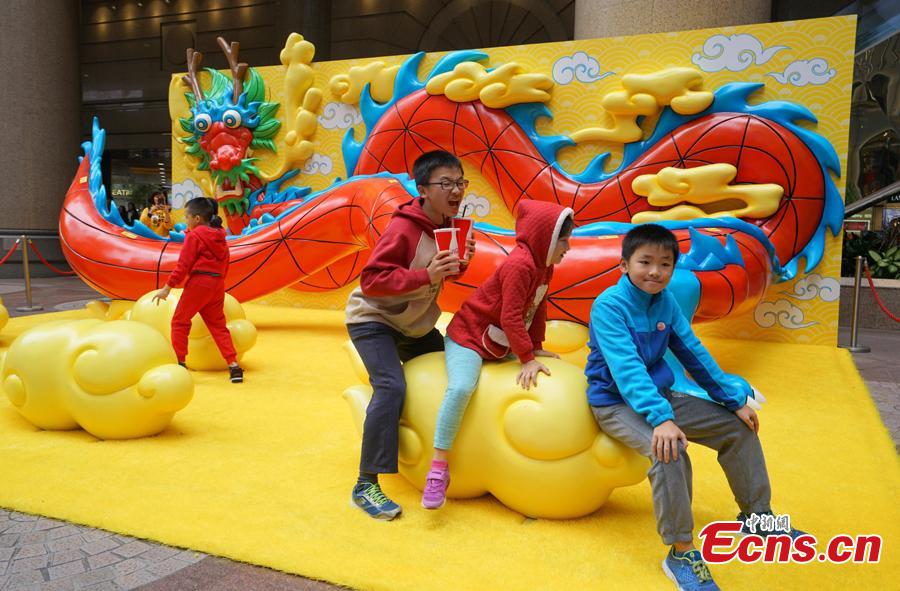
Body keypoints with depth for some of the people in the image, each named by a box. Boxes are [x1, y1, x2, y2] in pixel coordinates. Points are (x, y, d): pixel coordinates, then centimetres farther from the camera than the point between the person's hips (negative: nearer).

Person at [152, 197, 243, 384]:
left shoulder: (194, 235, -7)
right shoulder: (219, 236, 14)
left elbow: (183, 264, -11)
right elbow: (225, 265, 17)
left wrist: (167, 287, -7)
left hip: (199, 282, -7)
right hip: (217, 284, 7)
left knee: (179, 321, 8)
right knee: (218, 326, 11)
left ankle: (179, 362, 8)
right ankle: (233, 365, 3)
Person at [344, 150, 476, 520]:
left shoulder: (450, 225, -2)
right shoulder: (403, 228, -27)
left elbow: (446, 274, 10)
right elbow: (371, 280, -30)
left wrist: (461, 263, -14)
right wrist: (426, 275, -39)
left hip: (416, 322, 9)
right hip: (373, 318, -9)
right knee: (391, 387, -25)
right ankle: (366, 486, -16)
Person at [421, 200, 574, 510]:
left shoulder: (543, 266, 5)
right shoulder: (518, 265, -25)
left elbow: (538, 309, 12)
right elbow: (511, 318, -27)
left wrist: (536, 348, 8)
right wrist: (527, 359, -25)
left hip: (501, 345, 10)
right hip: (468, 335, -10)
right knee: (461, 388, -31)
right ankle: (439, 467, -23)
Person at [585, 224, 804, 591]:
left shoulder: (665, 301, 0)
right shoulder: (609, 305, -22)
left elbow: (694, 353, 7)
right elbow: (626, 368, -34)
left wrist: (734, 400, 6)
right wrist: (660, 418, -44)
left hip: (659, 395, 8)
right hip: (616, 403, -8)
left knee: (738, 426, 8)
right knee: (670, 451, -33)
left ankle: (756, 514, 26)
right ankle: (680, 552, -17)